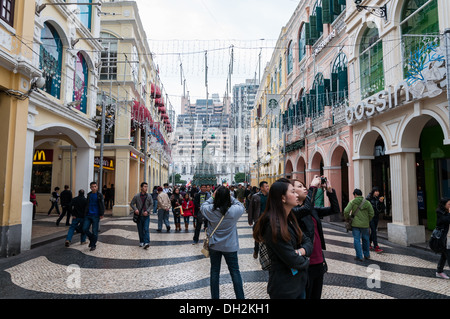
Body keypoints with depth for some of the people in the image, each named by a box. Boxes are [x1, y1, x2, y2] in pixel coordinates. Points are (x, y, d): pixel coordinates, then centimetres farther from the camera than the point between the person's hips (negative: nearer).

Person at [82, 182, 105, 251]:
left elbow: (102, 205, -7)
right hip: (88, 215, 5)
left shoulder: (99, 195, -4)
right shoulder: (89, 195, 11)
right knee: (85, 229, -2)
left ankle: (93, 245, 15)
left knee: (94, 231, 0)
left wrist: (102, 214, -13)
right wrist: (86, 213, 20)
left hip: (96, 216, -4)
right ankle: (91, 239, 22)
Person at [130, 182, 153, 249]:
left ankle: (146, 243, -16)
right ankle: (141, 242, 23)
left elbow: (151, 205, 3)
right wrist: (135, 209, -14)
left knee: (146, 229, -10)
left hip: (146, 216, -1)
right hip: (139, 216, 1)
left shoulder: (149, 196, 0)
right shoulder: (136, 196, -2)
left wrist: (147, 211, -12)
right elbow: (131, 204, 3)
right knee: (140, 230, 9)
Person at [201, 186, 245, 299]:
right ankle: (240, 297, 20)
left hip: (214, 245, 2)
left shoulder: (210, 210, -19)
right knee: (235, 272, 12)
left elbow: (203, 206, 2)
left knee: (214, 271, 15)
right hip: (230, 246, -1)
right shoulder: (234, 210, -23)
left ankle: (215, 296, 26)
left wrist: (212, 197, 5)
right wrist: (230, 197, -2)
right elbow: (241, 206, -2)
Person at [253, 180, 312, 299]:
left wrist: (301, 251, -15)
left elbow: (308, 242, 5)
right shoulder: (274, 226, -26)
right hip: (285, 289, -8)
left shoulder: (290, 220, 5)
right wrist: (305, 261, -4)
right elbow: (293, 261, -24)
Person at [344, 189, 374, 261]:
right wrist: (367, 221, 15)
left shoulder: (352, 202, -6)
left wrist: (347, 219, 2)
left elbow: (346, 211, -14)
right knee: (365, 240, 18)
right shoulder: (367, 202, 1)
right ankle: (366, 255, 28)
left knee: (356, 240, 3)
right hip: (365, 225, 3)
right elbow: (371, 214, 1)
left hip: (355, 224, -3)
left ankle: (359, 256, 3)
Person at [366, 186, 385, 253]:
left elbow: (382, 209, 4)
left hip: (376, 217, 6)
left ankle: (369, 244, 27)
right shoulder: (368, 198, -8)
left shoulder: (378, 199, 7)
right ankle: (376, 247, -11)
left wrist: (382, 202, -11)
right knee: (373, 231, -10)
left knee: (373, 231, 12)